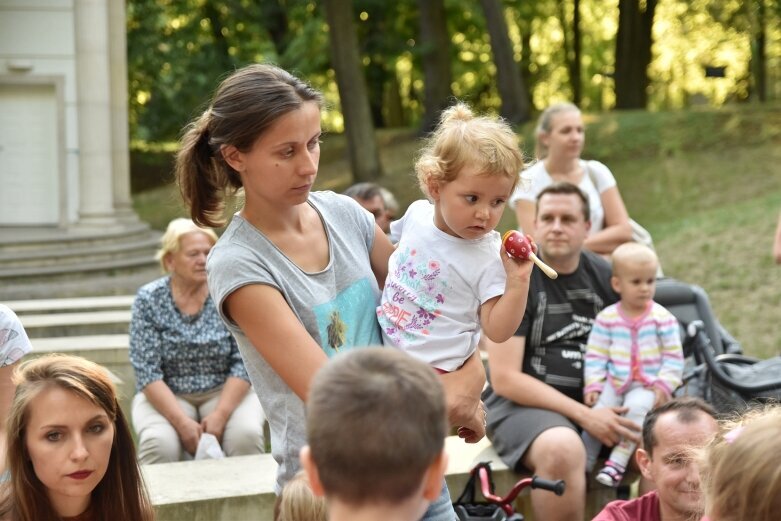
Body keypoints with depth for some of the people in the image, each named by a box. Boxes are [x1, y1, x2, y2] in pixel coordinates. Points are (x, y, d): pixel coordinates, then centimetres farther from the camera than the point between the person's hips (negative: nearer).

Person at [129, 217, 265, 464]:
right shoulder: (149, 300, -4)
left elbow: (243, 363, -6)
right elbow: (147, 372, -9)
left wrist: (220, 414, -19)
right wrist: (181, 422, -21)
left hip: (224, 391, 0)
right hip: (166, 396, 0)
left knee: (246, 435, -30)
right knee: (159, 443, -31)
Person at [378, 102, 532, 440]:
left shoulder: (488, 258, -13)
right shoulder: (417, 213, 0)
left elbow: (497, 331, -12)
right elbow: (391, 245, 23)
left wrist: (517, 281, -23)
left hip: (431, 372, -6)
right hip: (381, 353, 6)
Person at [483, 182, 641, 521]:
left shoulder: (604, 276, 8)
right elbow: (505, 379, -13)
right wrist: (584, 416, -19)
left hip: (595, 401, 5)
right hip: (521, 401, -5)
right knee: (563, 450, -37)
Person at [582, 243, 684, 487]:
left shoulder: (662, 318, -2)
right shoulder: (606, 318, 3)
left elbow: (673, 357, -1)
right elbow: (595, 355, 4)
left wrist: (664, 385, -11)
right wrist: (593, 385, -6)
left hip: (648, 386, -2)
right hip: (614, 382, 2)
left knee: (637, 406, -31)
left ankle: (618, 460, -26)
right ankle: (583, 464, -10)